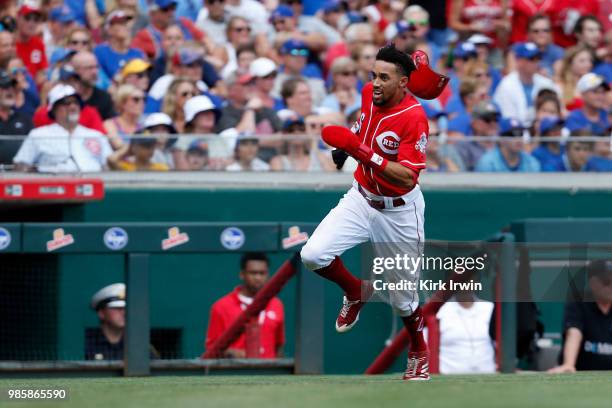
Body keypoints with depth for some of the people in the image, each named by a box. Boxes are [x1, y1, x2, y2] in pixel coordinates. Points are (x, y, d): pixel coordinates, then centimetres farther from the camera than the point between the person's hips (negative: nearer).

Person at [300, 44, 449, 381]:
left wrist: (361, 150, -40)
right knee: (313, 255, -17)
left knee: (403, 298, 8)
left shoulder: (414, 118, -26)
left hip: (399, 211, -5)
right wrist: (346, 144, 8)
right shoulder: (369, 93, -6)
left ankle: (419, 355, 37)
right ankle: (356, 292, 13)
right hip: (361, 199, 5)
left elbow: (407, 177, -35)